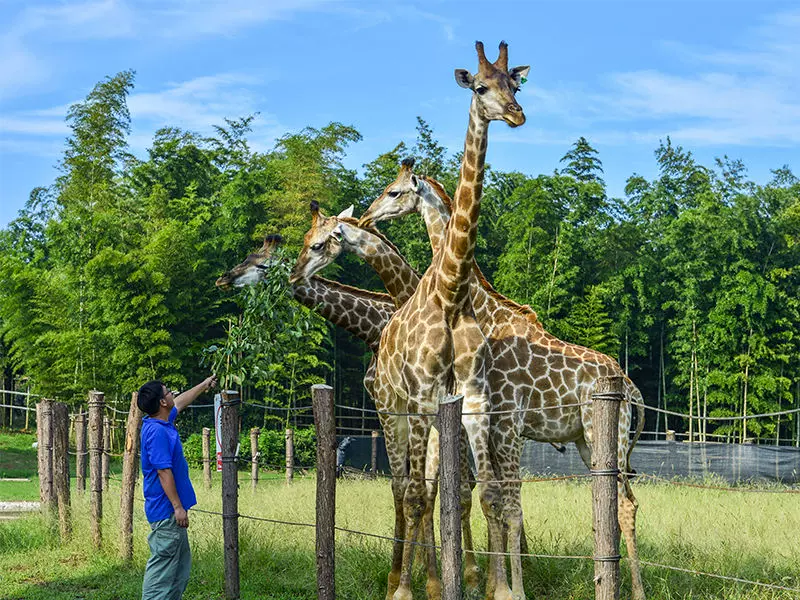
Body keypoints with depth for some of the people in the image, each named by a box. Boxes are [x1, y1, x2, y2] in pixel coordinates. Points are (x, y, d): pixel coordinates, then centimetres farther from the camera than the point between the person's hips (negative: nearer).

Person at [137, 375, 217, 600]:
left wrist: (203, 386, 42)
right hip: (166, 511, -11)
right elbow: (163, 472, -23)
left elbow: (179, 402, 30)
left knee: (181, 565, 15)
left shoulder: (163, 423, 9)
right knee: (162, 565, -8)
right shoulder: (157, 432, -20)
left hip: (170, 512, 11)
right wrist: (178, 507, -22)